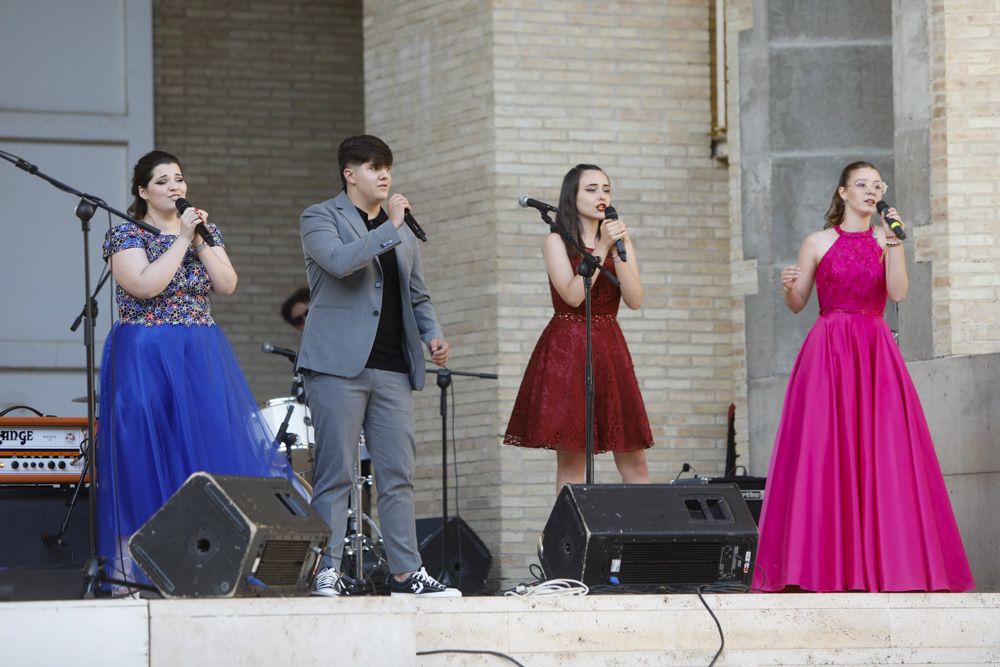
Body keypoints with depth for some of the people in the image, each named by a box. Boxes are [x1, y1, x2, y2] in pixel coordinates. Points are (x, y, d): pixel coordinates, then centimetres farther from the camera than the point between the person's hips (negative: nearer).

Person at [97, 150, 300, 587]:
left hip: (202, 355, 5)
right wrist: (182, 240, -15)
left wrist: (201, 242, -11)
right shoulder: (126, 235, -3)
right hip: (145, 356, -4)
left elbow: (227, 285, 0)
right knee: (150, 451, -7)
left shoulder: (205, 230, 12)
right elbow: (144, 285, -19)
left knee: (212, 447, -3)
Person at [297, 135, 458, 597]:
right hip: (340, 364, -6)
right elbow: (339, 260, -17)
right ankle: (326, 571, -4)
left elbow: (416, 294, 26)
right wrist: (389, 228, -13)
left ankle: (406, 573, 6)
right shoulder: (320, 218, 3)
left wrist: (432, 333, 8)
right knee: (335, 473, -6)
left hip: (392, 368, 6)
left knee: (398, 474, 4)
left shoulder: (401, 230, 21)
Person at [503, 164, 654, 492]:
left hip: (611, 349, 4)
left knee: (634, 461, -1)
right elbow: (573, 295, -14)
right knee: (571, 461, -6)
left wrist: (618, 251, -10)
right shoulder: (557, 242, 2)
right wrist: (602, 248, -14)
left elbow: (635, 299, 0)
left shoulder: (621, 240, 13)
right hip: (567, 350, -4)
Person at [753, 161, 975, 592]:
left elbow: (898, 293, -7)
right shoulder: (818, 243, 7)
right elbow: (797, 305, 10)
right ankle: (825, 563, -6)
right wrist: (788, 286, -10)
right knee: (823, 451, -8)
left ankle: (886, 562, -3)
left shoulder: (887, 241, 10)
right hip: (828, 353, -1)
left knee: (880, 454, -6)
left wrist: (892, 242, -14)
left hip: (877, 354, 1)